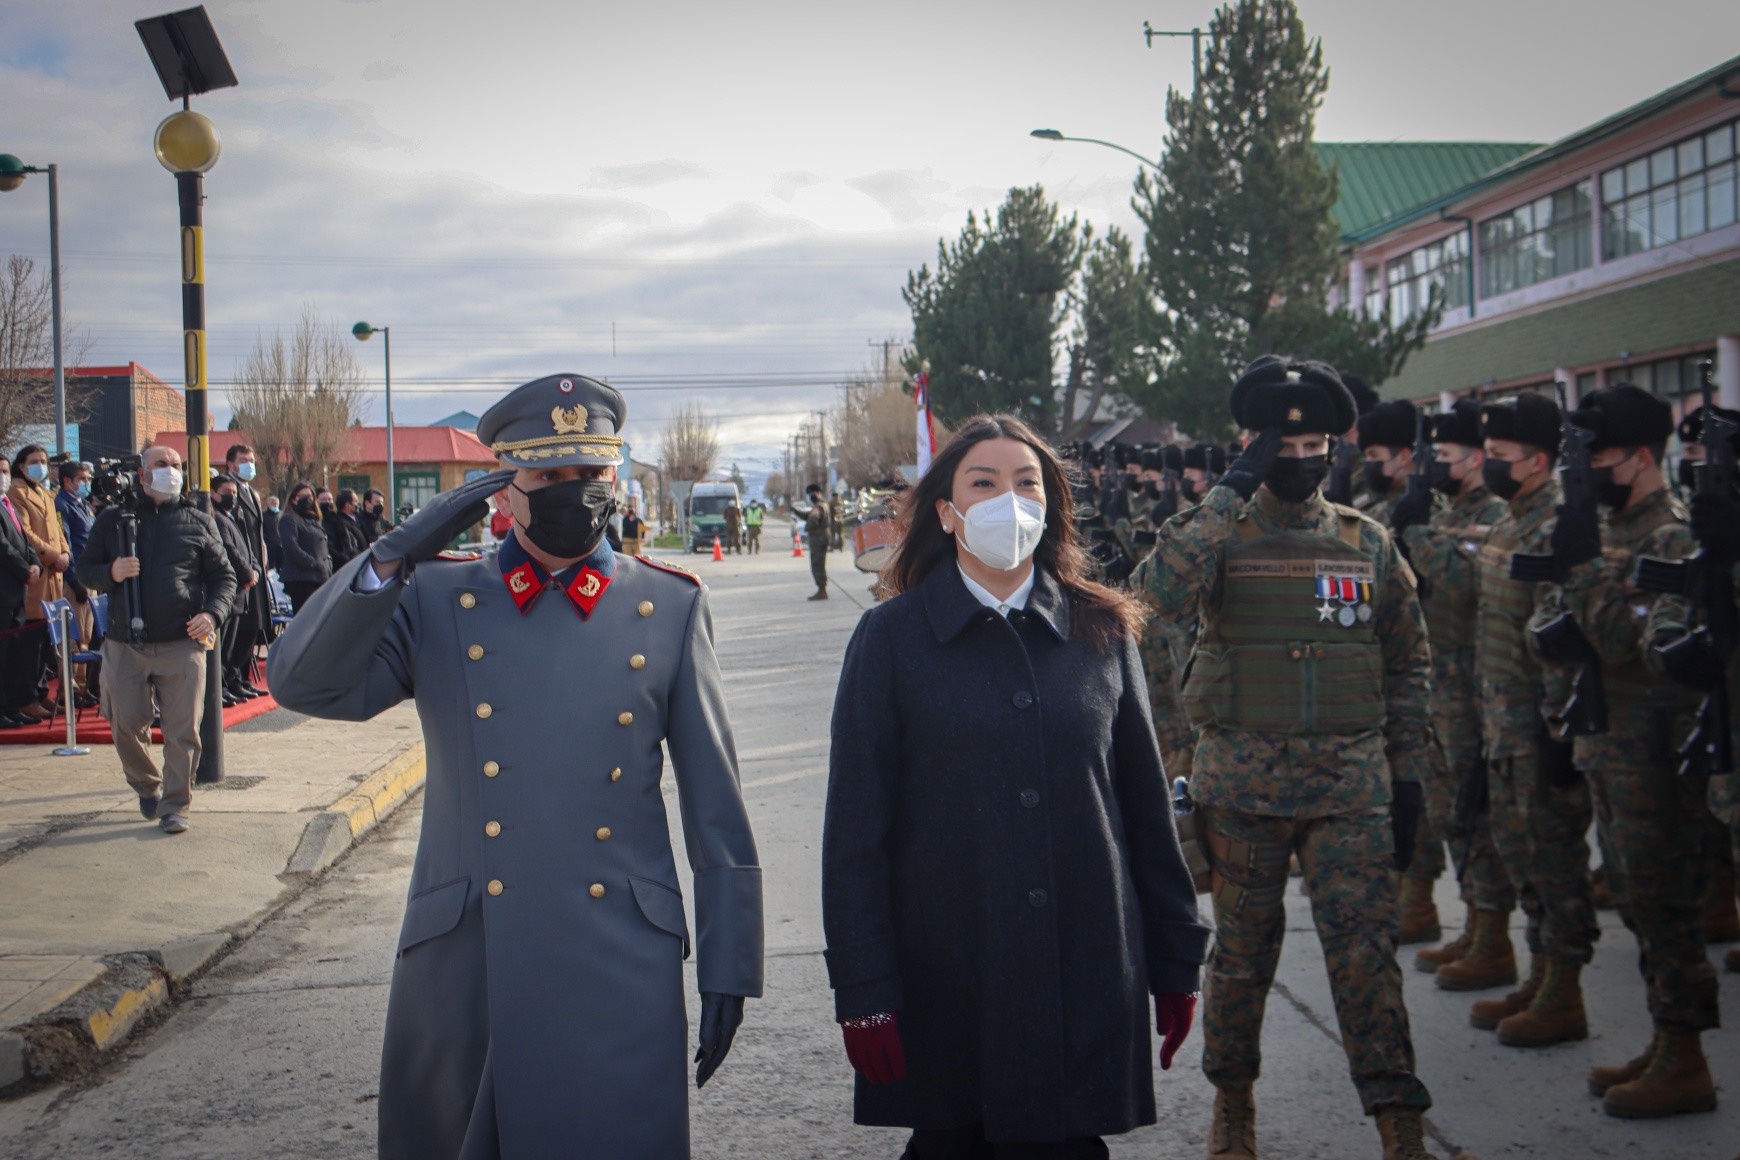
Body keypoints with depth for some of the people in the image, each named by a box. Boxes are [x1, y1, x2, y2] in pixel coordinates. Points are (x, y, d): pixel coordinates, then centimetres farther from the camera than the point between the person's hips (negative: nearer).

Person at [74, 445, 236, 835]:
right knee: (126, 726, 4)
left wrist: (213, 614, -7)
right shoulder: (113, 520, 11)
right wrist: (110, 573, -9)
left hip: (182, 645, -1)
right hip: (126, 645, 1)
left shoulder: (198, 522, 11)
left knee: (183, 730, -7)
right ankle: (147, 789, 28)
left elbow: (223, 577, 11)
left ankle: (174, 806, 2)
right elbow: (84, 570, 14)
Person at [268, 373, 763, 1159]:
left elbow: (715, 806, 5)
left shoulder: (670, 609, 4)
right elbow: (304, 684, -8)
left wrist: (727, 967, 4)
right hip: (460, 967, 1)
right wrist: (396, 555, -17)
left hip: (618, 970, -1)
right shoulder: (435, 601, 5)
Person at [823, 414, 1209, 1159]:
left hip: (1084, 984, 2)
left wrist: (1175, 963, 10)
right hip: (944, 983, -1)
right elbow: (855, 831, -1)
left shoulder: (1101, 633, 7)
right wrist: (863, 991, -7)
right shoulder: (892, 640, 0)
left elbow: (1146, 809, 11)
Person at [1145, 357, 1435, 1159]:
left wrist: (1408, 776, 7)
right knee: (1243, 948, 10)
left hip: (1351, 785, 1)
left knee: (1366, 948, -5)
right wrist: (1232, 491, -19)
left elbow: (1408, 664, 12)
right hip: (1243, 782, 0)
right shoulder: (1221, 530, 1)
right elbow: (1167, 595, -22)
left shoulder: (1368, 542, 6)